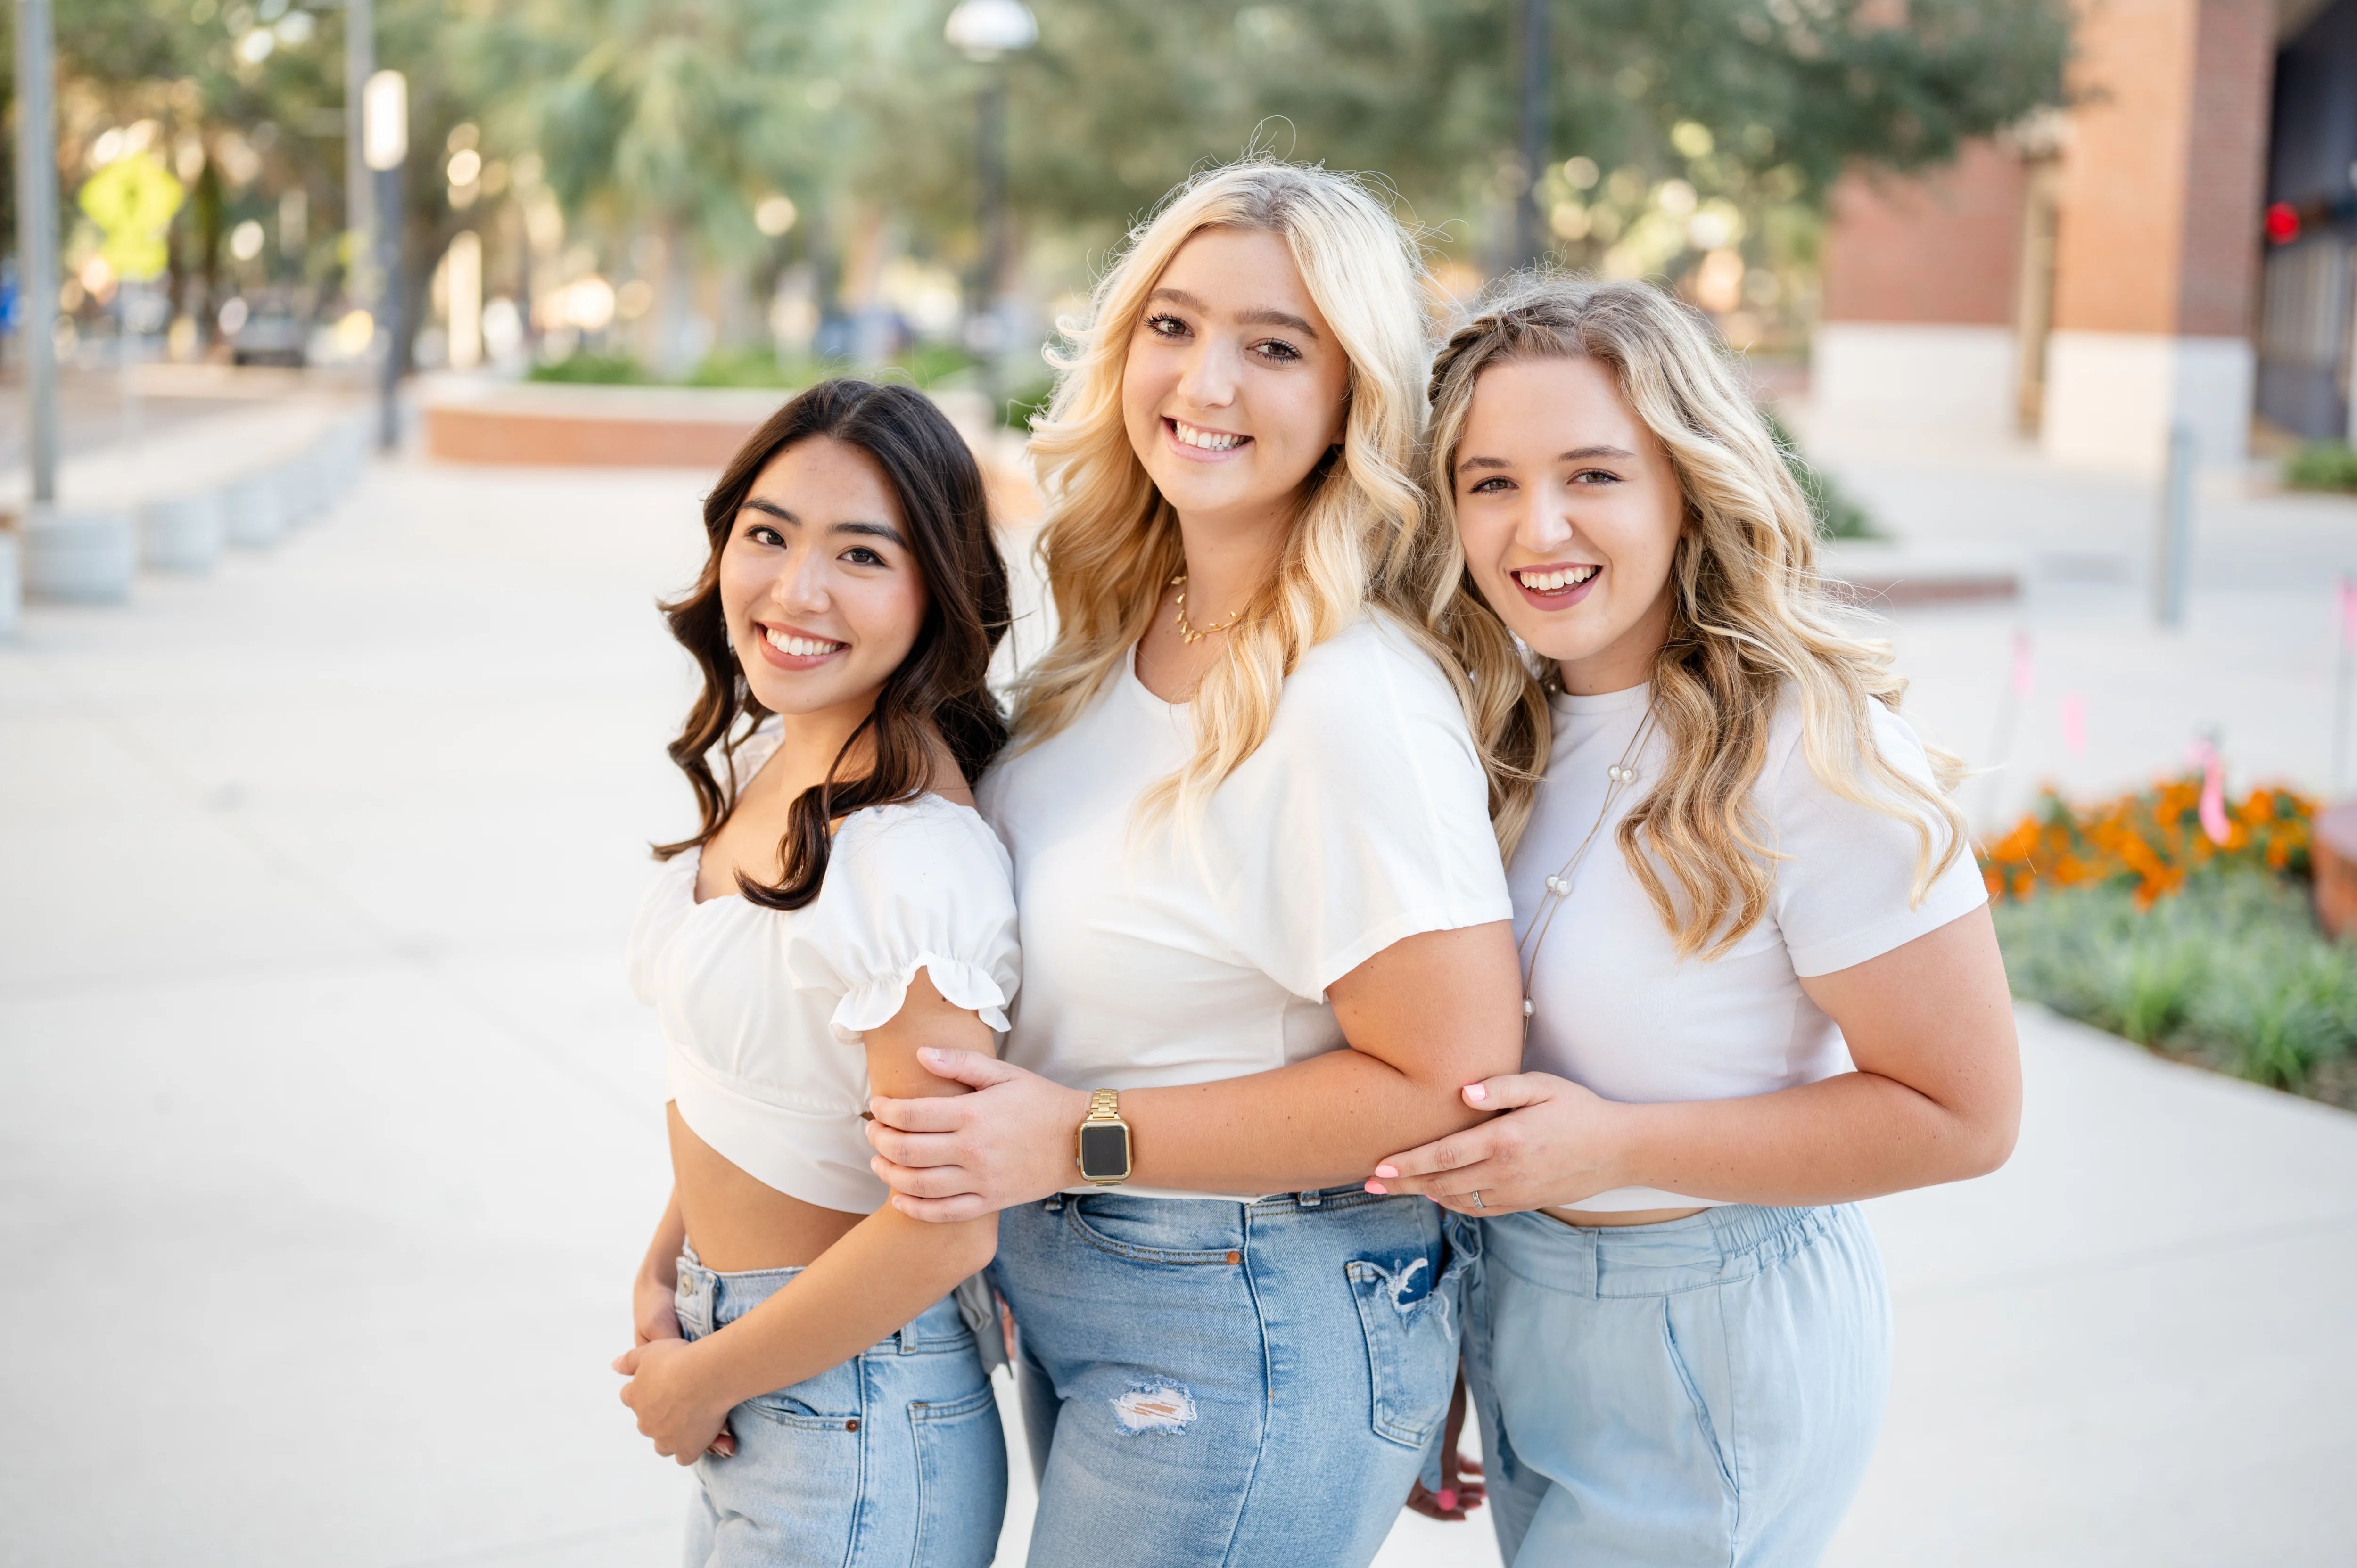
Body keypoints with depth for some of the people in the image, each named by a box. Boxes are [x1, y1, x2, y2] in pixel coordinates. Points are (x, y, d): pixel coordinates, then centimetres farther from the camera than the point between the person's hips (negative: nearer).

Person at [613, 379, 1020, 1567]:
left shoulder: (912, 856, -27)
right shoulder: (757, 757, 1)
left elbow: (943, 1228, -26)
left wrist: (700, 1381, -13)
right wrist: (665, 1267, 1)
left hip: (851, 1415, -8)